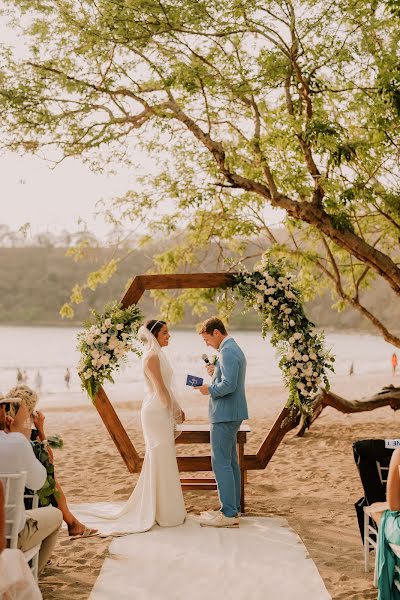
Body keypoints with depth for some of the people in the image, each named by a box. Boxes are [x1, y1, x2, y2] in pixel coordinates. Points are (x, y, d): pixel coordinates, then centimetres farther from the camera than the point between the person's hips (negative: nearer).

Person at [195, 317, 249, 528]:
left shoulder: (227, 352, -18)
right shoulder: (234, 349, 15)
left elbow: (229, 385, -25)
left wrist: (209, 390, -11)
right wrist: (215, 373, 8)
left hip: (225, 415, -11)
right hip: (232, 414, 11)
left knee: (221, 463, -6)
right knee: (230, 462, 15)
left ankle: (229, 514, -1)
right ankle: (233, 509, 22)